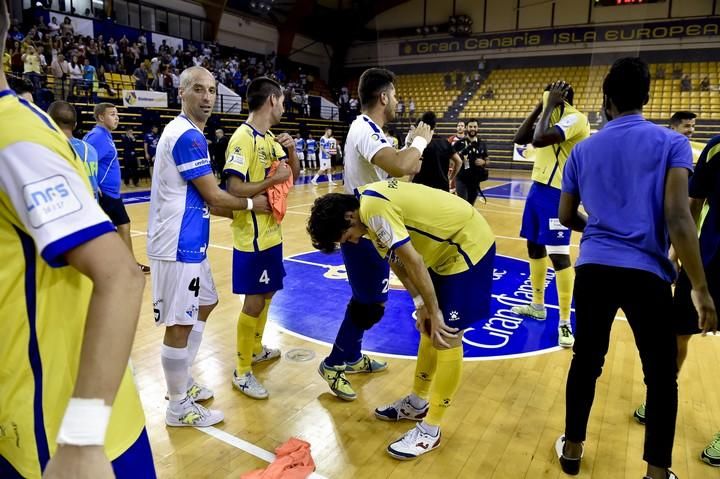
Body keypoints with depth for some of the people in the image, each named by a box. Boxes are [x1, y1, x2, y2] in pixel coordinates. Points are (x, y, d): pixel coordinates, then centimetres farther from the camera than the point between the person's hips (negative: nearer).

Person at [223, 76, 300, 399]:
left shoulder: (271, 138, 9)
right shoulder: (243, 137, -18)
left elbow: (293, 173, 16)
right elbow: (234, 189, -25)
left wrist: (290, 149, -1)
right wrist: (273, 180, -19)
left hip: (271, 231, 9)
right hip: (253, 236, -9)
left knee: (267, 293, 20)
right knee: (254, 301, -1)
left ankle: (255, 349, 40)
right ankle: (242, 372, 14)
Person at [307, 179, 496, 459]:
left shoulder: (374, 209, -27)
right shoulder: (369, 202, 3)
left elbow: (413, 262, -25)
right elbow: (395, 259, 5)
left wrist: (433, 312, -15)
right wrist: (421, 305, -1)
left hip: (468, 245, -10)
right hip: (448, 246, 10)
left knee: (447, 339, -5)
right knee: (429, 332, 15)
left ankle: (430, 430, 8)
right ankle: (417, 403, 31)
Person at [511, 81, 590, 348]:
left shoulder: (575, 118, -15)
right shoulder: (551, 118, 15)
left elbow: (539, 140, -29)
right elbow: (520, 138, 8)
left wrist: (550, 105, -16)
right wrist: (541, 106, 4)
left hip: (557, 193, -10)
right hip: (538, 188, 10)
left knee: (558, 255, -10)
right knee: (535, 247, 16)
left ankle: (565, 322, -2)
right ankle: (537, 306, 31)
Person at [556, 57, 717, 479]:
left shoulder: (583, 149, 9)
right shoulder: (671, 142, -1)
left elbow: (566, 217, 16)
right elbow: (677, 219, -11)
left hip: (593, 268, 3)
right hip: (646, 273, -3)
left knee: (586, 361, 17)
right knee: (662, 376, 13)